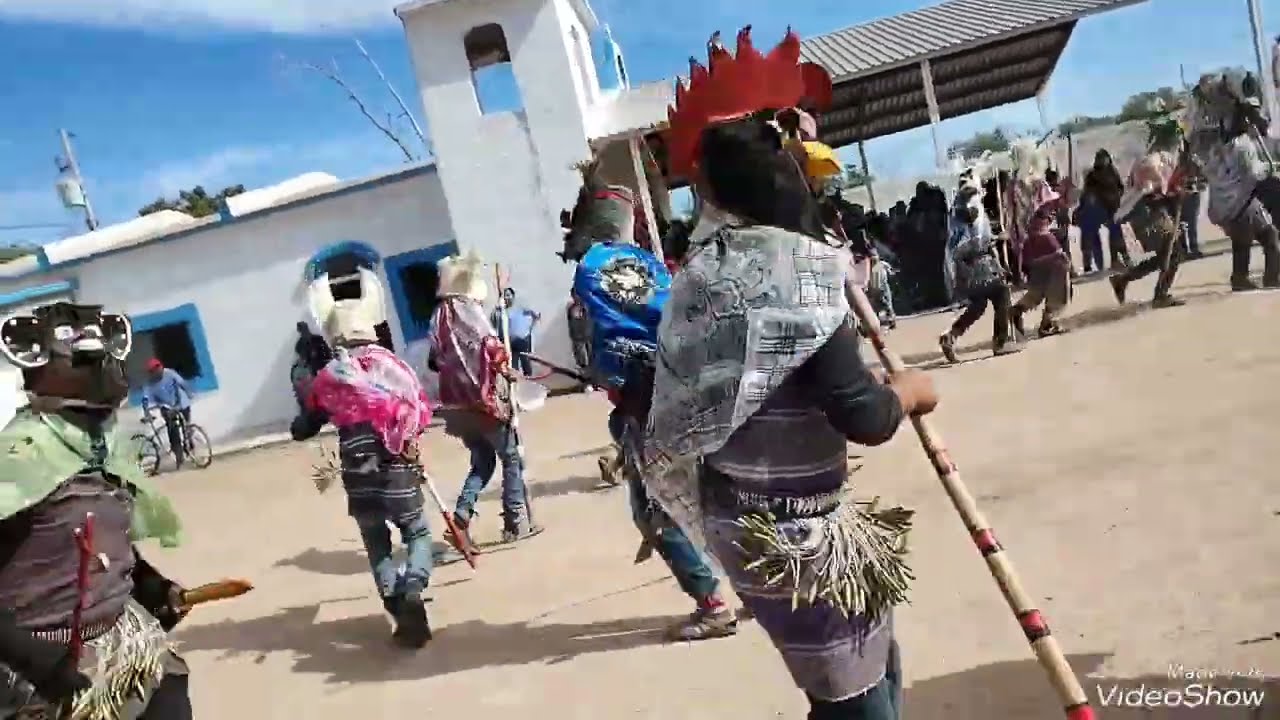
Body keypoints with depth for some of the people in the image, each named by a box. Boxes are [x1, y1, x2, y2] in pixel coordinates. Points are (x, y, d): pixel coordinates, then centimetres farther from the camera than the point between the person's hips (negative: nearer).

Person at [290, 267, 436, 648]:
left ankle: (402, 612, 3)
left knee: (378, 548, 18)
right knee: (418, 533, 18)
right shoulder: (391, 364, 0)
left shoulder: (328, 377, 2)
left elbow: (302, 430, 10)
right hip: (399, 473, -1)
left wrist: (300, 422, 32)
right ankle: (413, 588, -11)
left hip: (358, 480, 1)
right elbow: (422, 413, 0)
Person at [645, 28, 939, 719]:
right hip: (795, 528, -9)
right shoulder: (796, 268, -21)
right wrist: (908, 390, -1)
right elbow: (862, 417, -23)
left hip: (743, 514, 9)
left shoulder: (707, 268, 6)